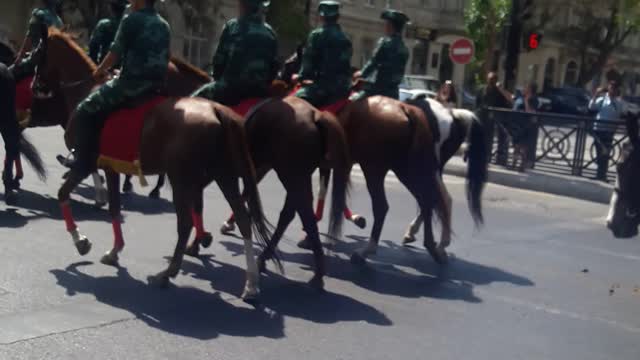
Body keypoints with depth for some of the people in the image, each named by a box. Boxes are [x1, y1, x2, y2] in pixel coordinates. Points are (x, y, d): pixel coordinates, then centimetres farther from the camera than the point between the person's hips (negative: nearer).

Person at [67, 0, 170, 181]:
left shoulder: (131, 20, -7)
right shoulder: (163, 25, 17)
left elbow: (115, 53, -5)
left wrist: (99, 71, 14)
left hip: (133, 83, -8)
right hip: (157, 84, 8)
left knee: (85, 111, 3)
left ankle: (84, 164, 0)